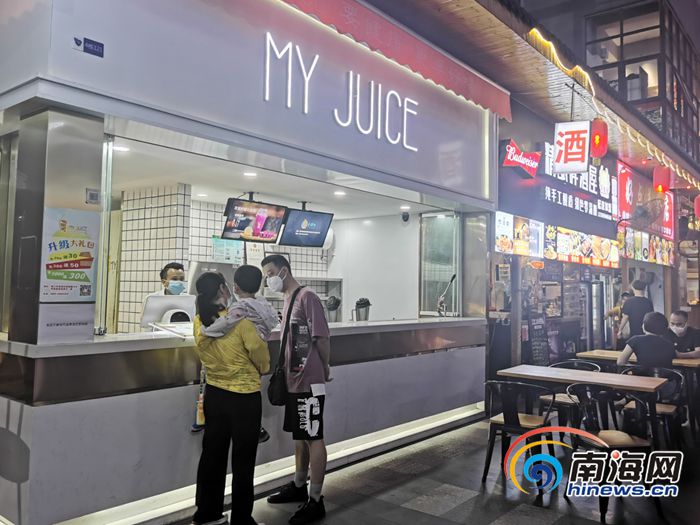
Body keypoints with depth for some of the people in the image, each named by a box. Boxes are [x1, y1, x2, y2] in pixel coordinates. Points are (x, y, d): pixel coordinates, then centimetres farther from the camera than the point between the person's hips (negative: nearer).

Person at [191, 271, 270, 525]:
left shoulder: (199, 322, -4)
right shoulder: (240, 320, -21)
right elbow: (259, 353, -12)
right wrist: (263, 368, 10)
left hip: (214, 395, 6)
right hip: (244, 398, -6)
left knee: (212, 454, 17)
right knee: (243, 461, 7)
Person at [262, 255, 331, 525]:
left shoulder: (307, 297, -15)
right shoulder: (287, 299, 13)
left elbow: (322, 337, -15)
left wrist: (324, 370, -4)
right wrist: (283, 371, 14)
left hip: (309, 382, -9)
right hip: (293, 380, 9)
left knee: (313, 438, 1)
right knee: (299, 436, 19)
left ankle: (315, 501, 11)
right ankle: (298, 486, 34)